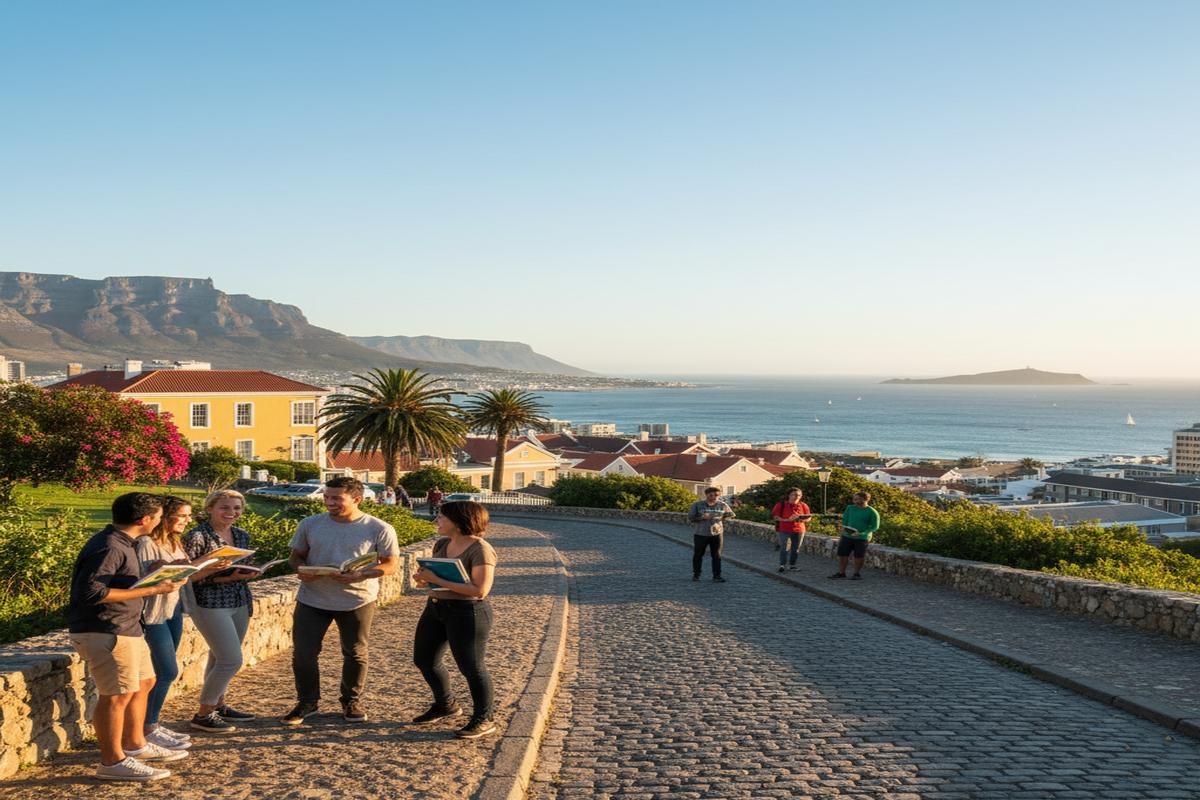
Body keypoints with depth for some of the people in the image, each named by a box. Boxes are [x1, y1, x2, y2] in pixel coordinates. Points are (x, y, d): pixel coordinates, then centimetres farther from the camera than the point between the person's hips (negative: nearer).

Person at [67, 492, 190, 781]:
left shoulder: (121, 543, 14)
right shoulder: (109, 548, -20)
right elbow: (91, 592, -28)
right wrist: (151, 590, -26)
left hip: (125, 628, 11)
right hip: (105, 632, -11)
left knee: (143, 683, 20)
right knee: (118, 695, -7)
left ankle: (135, 745, 33)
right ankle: (112, 762, 2)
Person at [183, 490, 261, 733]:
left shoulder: (242, 536, 10)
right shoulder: (198, 537, -13)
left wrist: (250, 574, -2)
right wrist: (224, 578, -23)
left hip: (240, 603, 7)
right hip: (210, 605, -7)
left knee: (220, 658, 16)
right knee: (231, 661, -9)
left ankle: (218, 705, 29)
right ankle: (203, 715, 4)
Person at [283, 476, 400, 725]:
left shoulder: (379, 529, -9)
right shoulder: (310, 524, 0)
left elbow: (391, 563, -7)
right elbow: (296, 555, 9)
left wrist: (361, 576, -24)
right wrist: (301, 570, -15)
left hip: (358, 600, -2)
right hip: (312, 600, 2)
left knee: (355, 654, 11)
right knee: (302, 653, 2)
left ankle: (352, 702, 31)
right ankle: (307, 702, 22)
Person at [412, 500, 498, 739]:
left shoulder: (480, 550, -17)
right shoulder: (441, 544, 6)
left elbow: (480, 590, -23)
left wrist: (437, 580, -23)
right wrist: (424, 578, -7)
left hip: (467, 613, -9)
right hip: (435, 608, 9)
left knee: (471, 666, -2)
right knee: (424, 659, 16)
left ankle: (484, 720, 15)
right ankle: (445, 706, 37)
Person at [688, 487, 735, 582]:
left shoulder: (723, 505, 1)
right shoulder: (697, 505, -5)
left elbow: (731, 515, 15)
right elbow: (690, 518, -7)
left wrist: (722, 517, -1)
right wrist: (703, 517, -19)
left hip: (716, 534, 1)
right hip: (700, 534, -1)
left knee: (716, 555, 1)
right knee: (698, 554, 8)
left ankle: (717, 575, 8)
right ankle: (696, 574, 21)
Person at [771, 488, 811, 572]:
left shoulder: (803, 505, 6)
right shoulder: (781, 505, -2)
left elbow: (808, 517, 10)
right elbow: (775, 516, -6)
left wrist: (802, 519, -13)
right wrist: (786, 520, -19)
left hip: (799, 530, 3)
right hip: (784, 530, -3)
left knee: (795, 549, 6)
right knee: (785, 548, -10)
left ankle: (792, 565, 18)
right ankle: (782, 565, -6)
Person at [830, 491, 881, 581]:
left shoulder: (872, 512, -8)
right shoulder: (850, 508, 6)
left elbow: (875, 527, -8)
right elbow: (845, 519, 15)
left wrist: (861, 533, -19)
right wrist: (844, 528, -6)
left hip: (862, 538, -4)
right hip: (847, 536, 4)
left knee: (859, 556, 3)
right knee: (842, 554, 4)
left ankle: (857, 574, 19)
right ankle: (841, 572, 17)